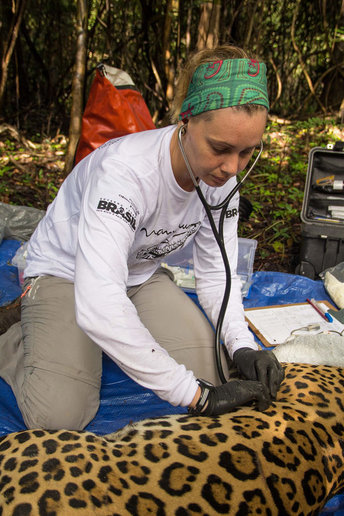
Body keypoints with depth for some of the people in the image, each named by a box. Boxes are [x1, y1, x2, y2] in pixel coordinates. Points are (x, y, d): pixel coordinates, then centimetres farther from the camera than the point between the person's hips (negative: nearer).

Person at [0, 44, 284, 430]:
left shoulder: (222, 175, -14)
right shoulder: (125, 170, -37)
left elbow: (216, 272, -6)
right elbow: (98, 308, -45)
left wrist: (242, 346, -23)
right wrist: (196, 396, -42)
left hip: (140, 274, 6)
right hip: (64, 272, -5)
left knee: (209, 370, -12)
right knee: (59, 414, -20)